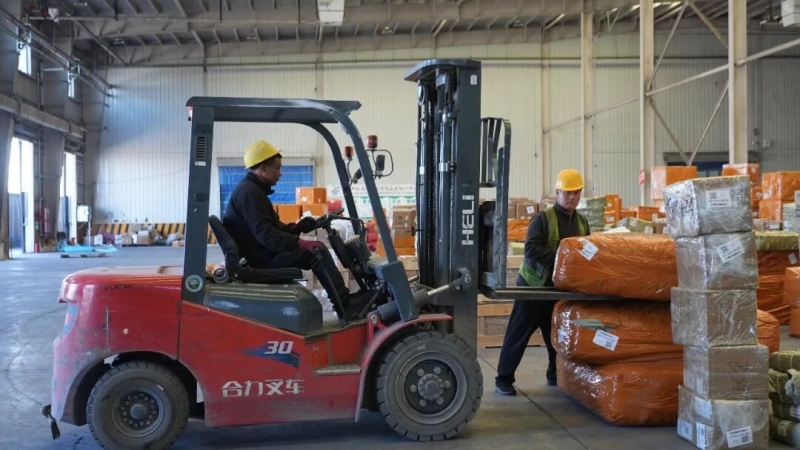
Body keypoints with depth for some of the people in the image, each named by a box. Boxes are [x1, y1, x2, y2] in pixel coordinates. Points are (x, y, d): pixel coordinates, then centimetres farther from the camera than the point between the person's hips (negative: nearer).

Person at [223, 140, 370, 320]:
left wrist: (295, 228, 3)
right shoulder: (249, 192, -17)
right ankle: (345, 306, -18)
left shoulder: (253, 189, 18)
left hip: (262, 252, 11)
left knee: (316, 250, 8)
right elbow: (264, 233, -26)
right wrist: (300, 243, -30)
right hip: (260, 257, -11)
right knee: (316, 250, -18)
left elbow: (272, 226, 20)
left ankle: (344, 301, 3)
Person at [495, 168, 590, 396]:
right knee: (519, 334, -1)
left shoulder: (582, 222, 9)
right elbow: (531, 249, -21)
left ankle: (556, 375, 29)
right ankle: (504, 378, 6)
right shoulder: (543, 219, -11)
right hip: (534, 286, -5)